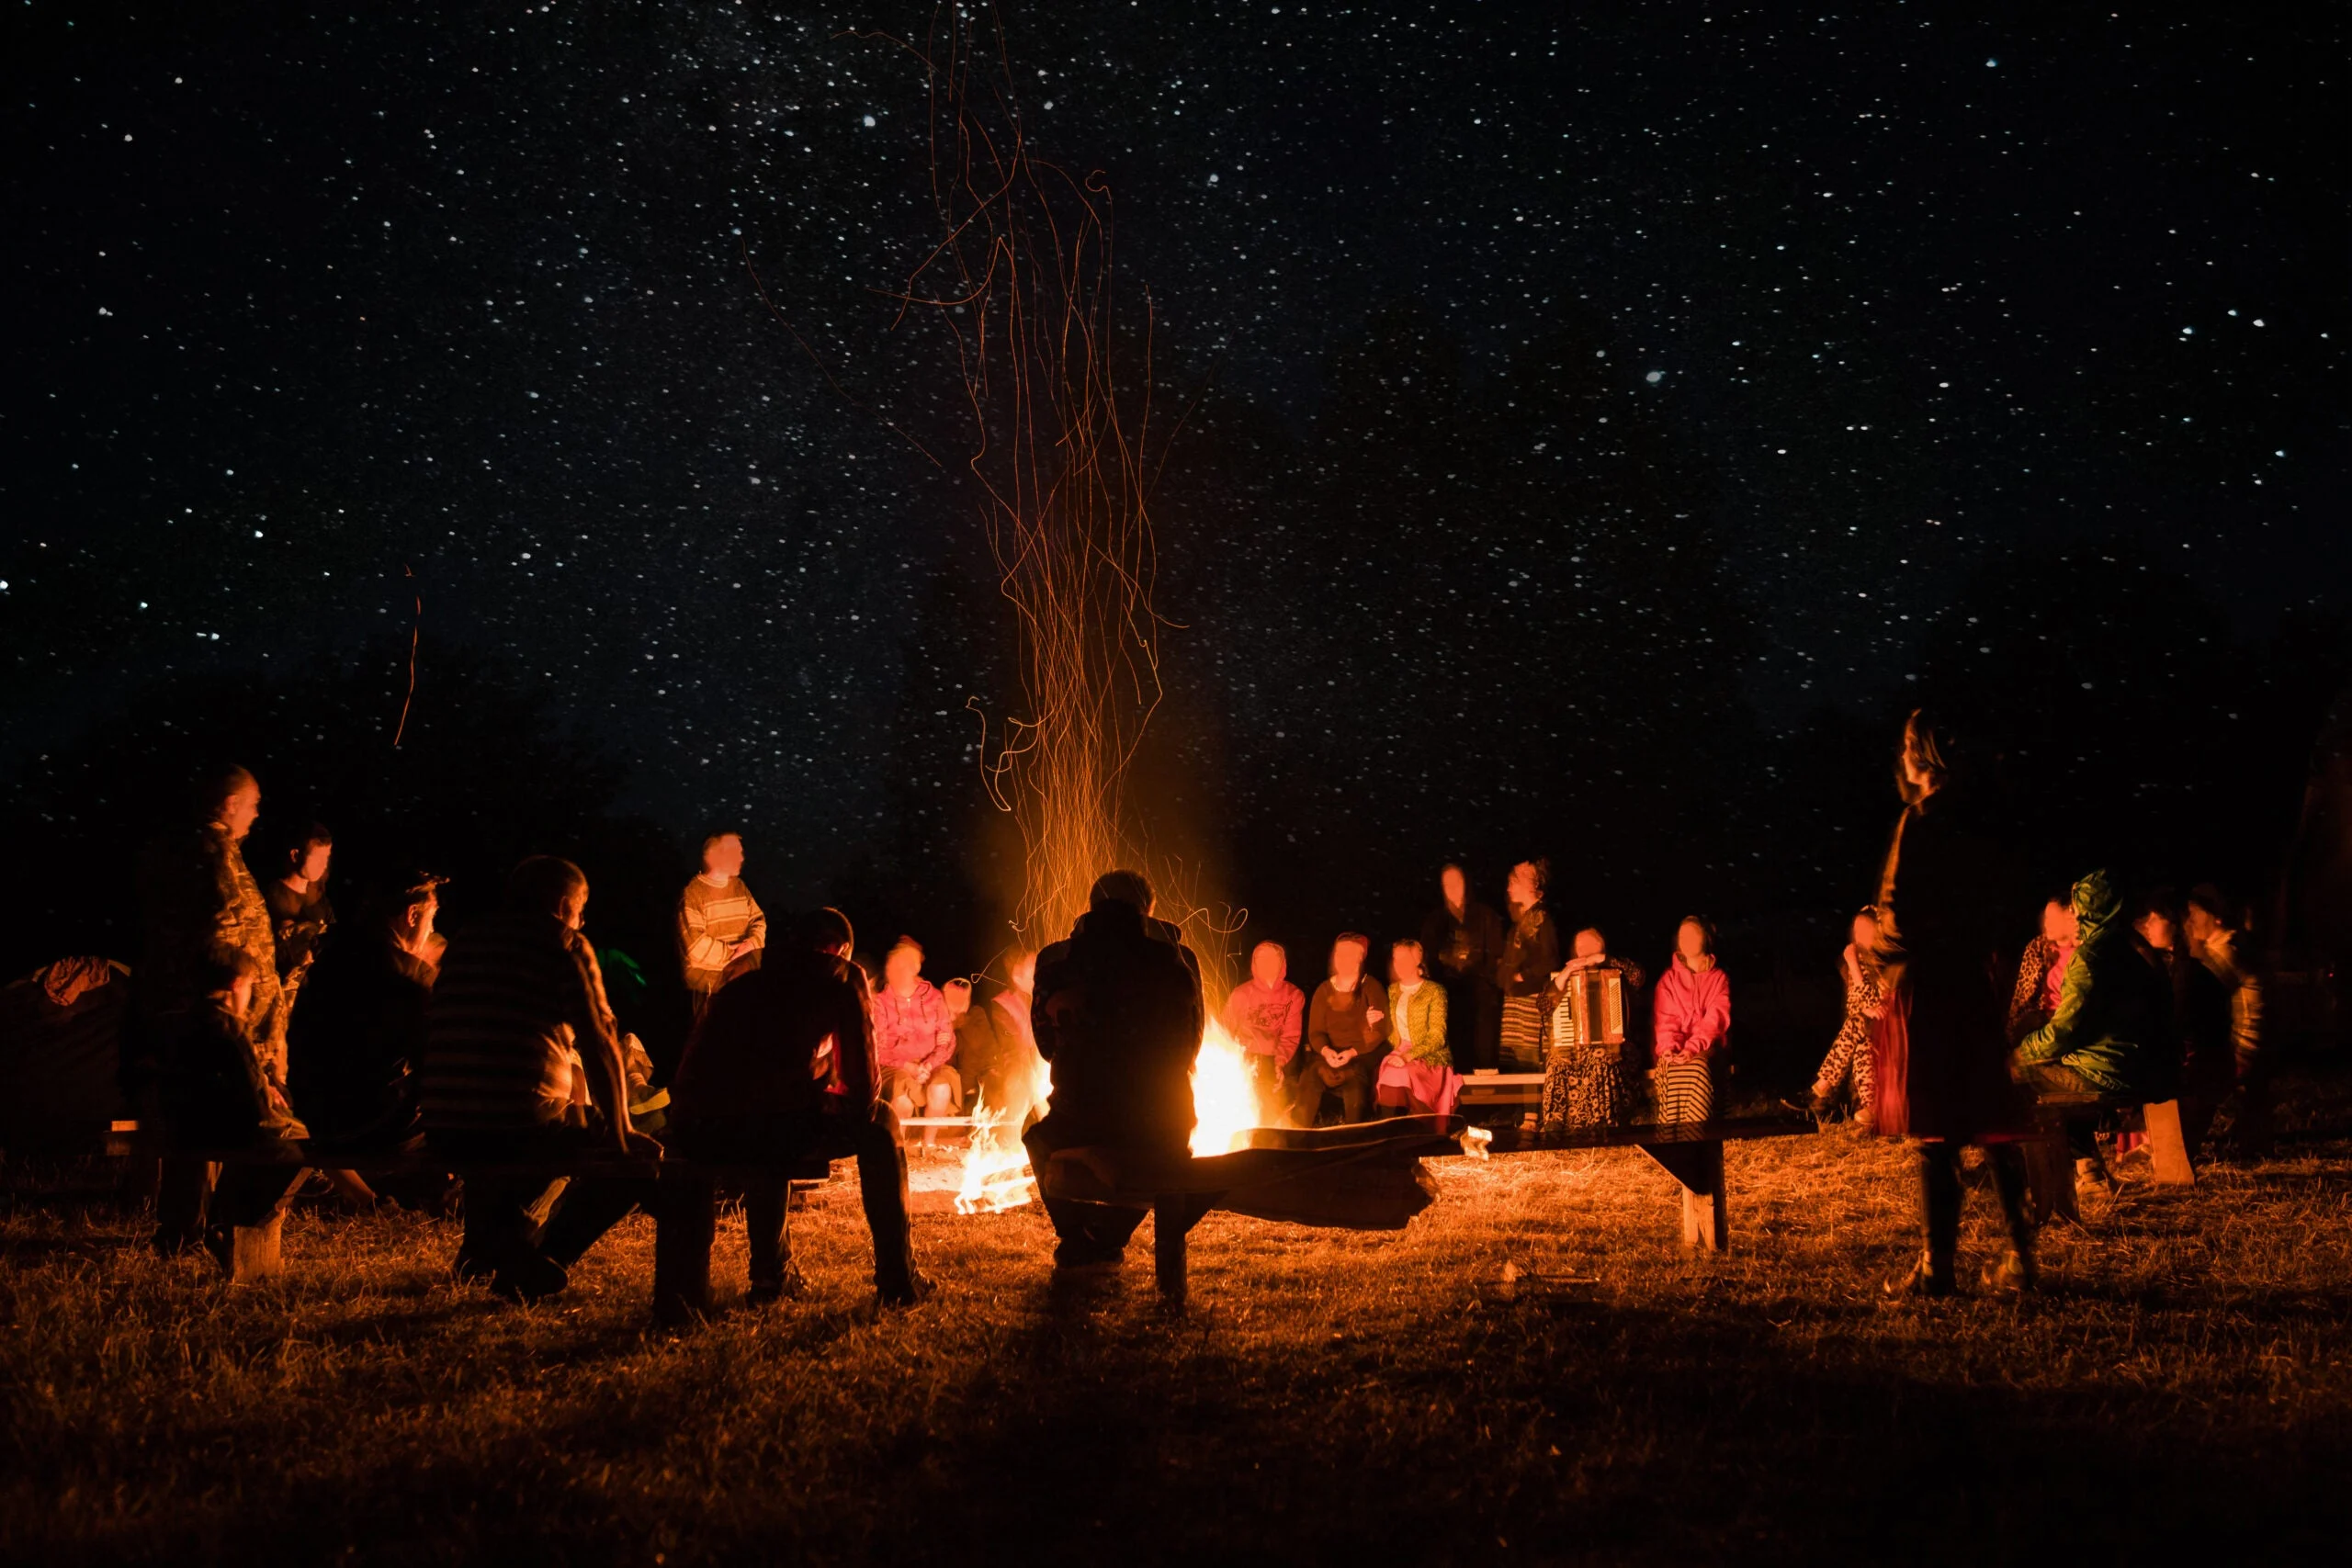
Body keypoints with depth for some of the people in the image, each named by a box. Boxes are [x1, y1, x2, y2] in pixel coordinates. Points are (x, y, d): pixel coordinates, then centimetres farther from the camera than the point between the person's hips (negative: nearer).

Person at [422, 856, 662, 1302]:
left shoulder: (464, 941, 20)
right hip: (523, 1126, -7)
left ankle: (490, 1241, 20)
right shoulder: (565, 944, 1)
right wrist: (619, 1131, 8)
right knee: (645, 1157, 12)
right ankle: (545, 1254, -3)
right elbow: (598, 1044, -3)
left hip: (443, 1132, 7)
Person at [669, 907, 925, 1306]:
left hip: (692, 1130, 6)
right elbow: (863, 1087, 11)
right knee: (878, 1123, 19)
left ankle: (772, 1273, 40)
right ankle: (898, 1280, 17)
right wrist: (834, 1097, 34)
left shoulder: (744, 983, 30)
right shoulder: (843, 978, 15)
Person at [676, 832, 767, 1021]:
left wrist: (752, 943, -9)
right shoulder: (693, 894, -13)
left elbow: (758, 920, 13)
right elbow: (696, 945, -20)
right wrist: (732, 953, -11)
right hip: (708, 985, -6)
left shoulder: (739, 887, 12)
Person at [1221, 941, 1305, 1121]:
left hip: (1275, 1062, 0)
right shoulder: (1241, 994, 4)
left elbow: (1291, 1036, -1)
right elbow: (1225, 1031, 3)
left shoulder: (1294, 995, 4)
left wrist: (1279, 1064, -17)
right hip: (1245, 1061, 0)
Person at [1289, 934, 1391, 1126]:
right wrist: (1326, 1051, -16)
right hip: (1330, 1056, 3)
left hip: (1364, 1055, -3)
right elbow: (1315, 1031, 7)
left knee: (1354, 1083, -34)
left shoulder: (1371, 988, 2)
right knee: (1310, 1077, -27)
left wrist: (1352, 1053, -18)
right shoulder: (1324, 991, 11)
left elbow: (1380, 1033, -4)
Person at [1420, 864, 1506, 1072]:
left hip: (1480, 994, -1)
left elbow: (1497, 956, 9)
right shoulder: (1433, 920, 17)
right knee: (1456, 1052, -8)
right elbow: (1428, 959, 13)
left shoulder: (1485, 915, 13)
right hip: (1449, 994, 1)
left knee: (1483, 1052, -8)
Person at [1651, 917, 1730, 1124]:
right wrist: (1669, 1047, -19)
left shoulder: (1719, 977, 8)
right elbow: (1664, 1020, 3)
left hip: (1706, 1047, -1)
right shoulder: (1668, 979, 13)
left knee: (1697, 1067, -36)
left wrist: (1693, 1048, -21)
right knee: (1673, 1073, -34)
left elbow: (1715, 1019, -5)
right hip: (1676, 1050, 1)